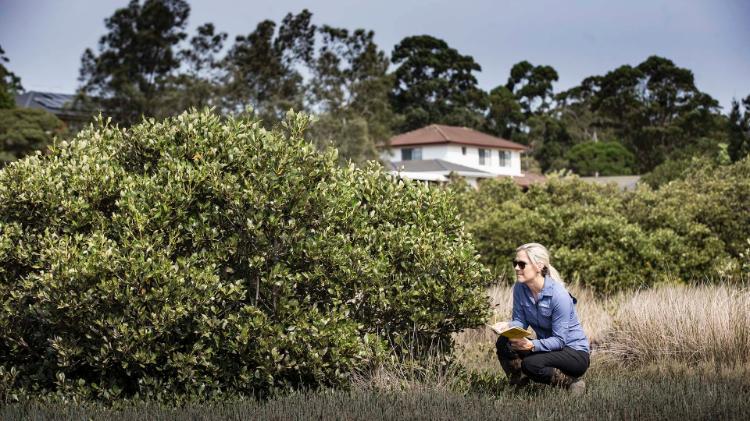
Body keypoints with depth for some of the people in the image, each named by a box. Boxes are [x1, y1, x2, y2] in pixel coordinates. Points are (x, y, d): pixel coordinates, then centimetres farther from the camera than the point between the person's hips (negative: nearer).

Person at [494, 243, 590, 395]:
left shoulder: (559, 295, -26)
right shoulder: (519, 288, -6)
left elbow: (559, 340, -24)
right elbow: (520, 320, -4)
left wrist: (532, 345, -40)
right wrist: (507, 326, -27)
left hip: (575, 352, -6)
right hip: (547, 345, 7)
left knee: (531, 364, -31)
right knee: (504, 343, -16)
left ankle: (571, 382, -8)